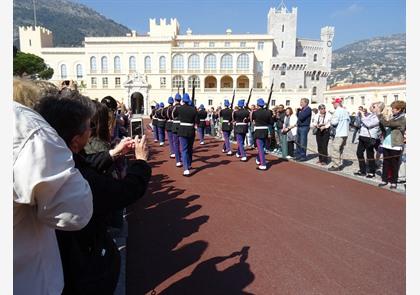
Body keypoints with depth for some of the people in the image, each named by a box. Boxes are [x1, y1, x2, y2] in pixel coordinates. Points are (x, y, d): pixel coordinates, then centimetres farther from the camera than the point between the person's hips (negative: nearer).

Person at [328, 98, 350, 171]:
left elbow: (334, 122, -18)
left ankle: (336, 166, -4)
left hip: (339, 134, -9)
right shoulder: (345, 111, 12)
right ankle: (340, 164, 19)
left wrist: (331, 119, 2)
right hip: (345, 133, 9)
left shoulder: (338, 111, -12)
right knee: (340, 150, 15)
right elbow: (349, 120, 16)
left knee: (335, 150, -5)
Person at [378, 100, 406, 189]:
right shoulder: (392, 117, 12)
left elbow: (387, 123, -25)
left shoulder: (402, 119, -11)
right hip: (386, 144, 7)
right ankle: (385, 180, 21)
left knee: (394, 165, 3)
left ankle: (394, 182, 14)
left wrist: (379, 114, -19)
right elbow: (385, 129, 17)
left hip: (395, 146, -7)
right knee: (385, 163, 11)